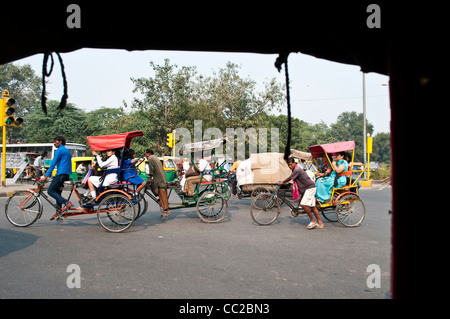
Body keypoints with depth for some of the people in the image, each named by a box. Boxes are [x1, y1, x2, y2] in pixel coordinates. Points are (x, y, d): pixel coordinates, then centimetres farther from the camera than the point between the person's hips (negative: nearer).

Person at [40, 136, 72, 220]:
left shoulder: (60, 150, -6)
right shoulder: (66, 150, 24)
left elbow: (53, 163, -12)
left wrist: (46, 176, -14)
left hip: (62, 173, -10)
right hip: (66, 174, 10)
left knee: (50, 191, -9)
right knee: (57, 192, 13)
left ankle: (66, 203, -21)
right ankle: (59, 213, 11)